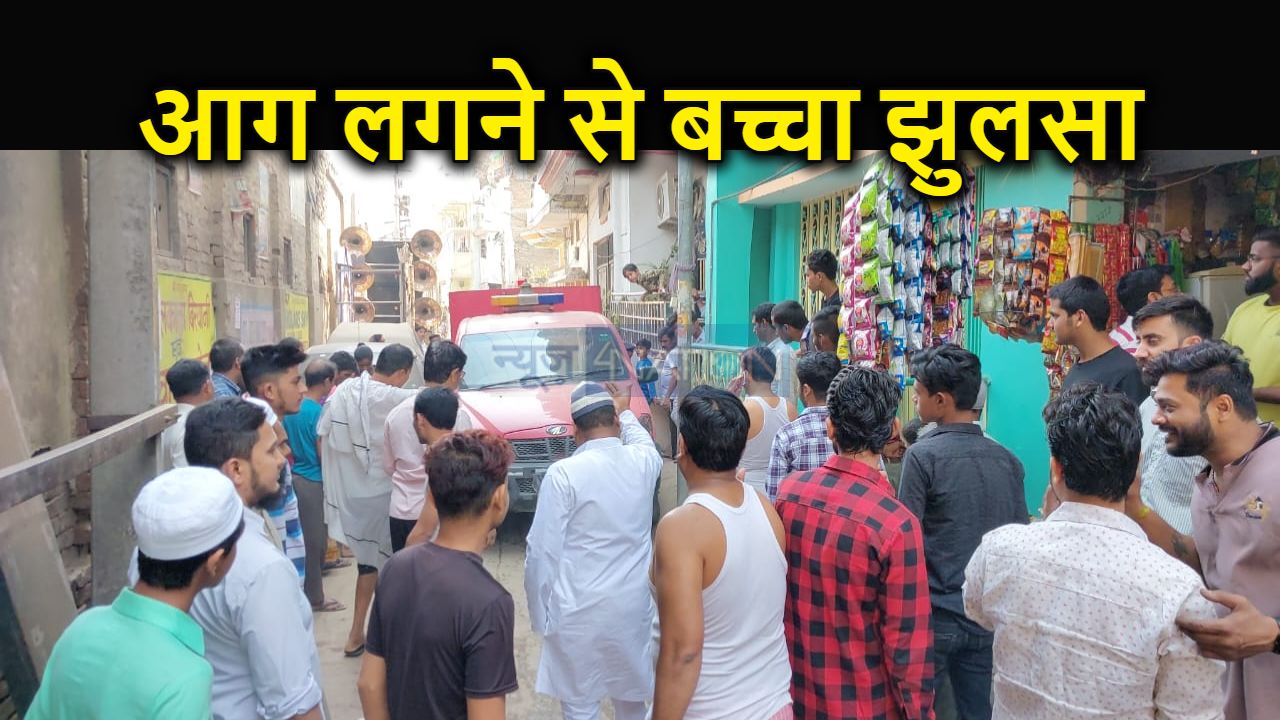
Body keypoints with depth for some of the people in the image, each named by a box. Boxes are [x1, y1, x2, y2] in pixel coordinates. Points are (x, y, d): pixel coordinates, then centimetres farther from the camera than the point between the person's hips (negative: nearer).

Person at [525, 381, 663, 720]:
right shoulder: (644, 462, -3)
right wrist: (625, 411, 41)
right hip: (633, 605, 4)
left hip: (578, 612, -4)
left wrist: (540, 615, -2)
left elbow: (542, 551, -13)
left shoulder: (564, 473, -15)